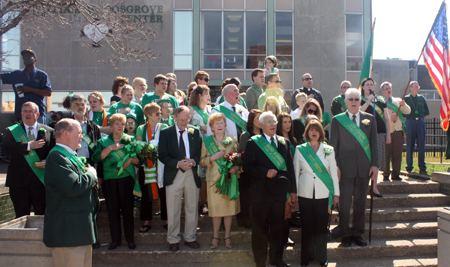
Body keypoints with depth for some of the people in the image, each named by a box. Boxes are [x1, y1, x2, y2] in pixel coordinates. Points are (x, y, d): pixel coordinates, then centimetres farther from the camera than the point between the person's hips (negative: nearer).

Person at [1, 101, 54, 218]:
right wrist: (28, 146, -18)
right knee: (21, 217, 8)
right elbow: (5, 148, -10)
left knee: (43, 216, 3)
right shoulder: (11, 131, 8)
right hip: (19, 181, 0)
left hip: (41, 181, 0)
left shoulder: (48, 131, 9)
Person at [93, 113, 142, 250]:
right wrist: (111, 148, -12)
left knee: (127, 208, 1)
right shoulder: (103, 142, 11)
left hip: (127, 178, -1)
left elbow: (140, 159, 6)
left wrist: (131, 159, -13)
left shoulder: (130, 140, 10)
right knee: (112, 209, 4)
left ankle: (130, 239, 13)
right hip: (109, 180, 1)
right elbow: (96, 158, -5)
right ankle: (115, 239, 17)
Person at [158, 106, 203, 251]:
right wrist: (178, 163, -17)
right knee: (173, 210, 4)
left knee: (192, 208, 10)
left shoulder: (195, 132, 8)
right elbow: (162, 155, -4)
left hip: (192, 174, 2)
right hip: (173, 175, -2)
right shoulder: (165, 133, 1)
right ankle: (173, 240, 18)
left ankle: (190, 238, 25)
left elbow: (200, 152, 9)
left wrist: (193, 161, -11)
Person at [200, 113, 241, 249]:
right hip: (214, 178, -1)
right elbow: (201, 162, 3)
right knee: (216, 208, 1)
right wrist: (213, 157, -13)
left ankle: (227, 236, 19)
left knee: (230, 207, 4)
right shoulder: (206, 141, 5)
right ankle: (215, 237, 18)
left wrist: (236, 167, -10)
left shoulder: (233, 140, 8)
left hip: (230, 178, 1)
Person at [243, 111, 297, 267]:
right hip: (261, 192, -3)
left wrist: (292, 190, 8)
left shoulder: (285, 142, 11)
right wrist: (265, 172, -20)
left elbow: (290, 167, 11)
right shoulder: (253, 143, -1)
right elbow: (247, 166, -7)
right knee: (260, 228, 7)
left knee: (278, 227, 12)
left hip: (279, 191, 4)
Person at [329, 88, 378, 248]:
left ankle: (357, 233, 21)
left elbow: (373, 143, 9)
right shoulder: (337, 120, 3)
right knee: (344, 203, 1)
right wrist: (335, 166, -5)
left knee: (361, 202, 8)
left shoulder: (370, 119, 9)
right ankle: (345, 234, 15)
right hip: (345, 168, -2)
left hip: (364, 168, 2)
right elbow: (333, 145, 2)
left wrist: (374, 164, 2)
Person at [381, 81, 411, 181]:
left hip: (398, 131, 4)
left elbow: (408, 111, 12)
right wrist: (390, 117, -17)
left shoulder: (398, 100, 20)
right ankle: (385, 174, 5)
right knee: (386, 154, -3)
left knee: (397, 153, 3)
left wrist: (403, 105, -7)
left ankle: (396, 174, 10)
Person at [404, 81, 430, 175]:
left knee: (421, 146, 0)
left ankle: (422, 168, 5)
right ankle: (409, 167, 6)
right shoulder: (405, 98, 6)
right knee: (409, 146, 0)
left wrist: (420, 117, 8)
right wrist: (408, 118, -5)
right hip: (410, 122, -2)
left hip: (421, 122, 2)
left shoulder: (421, 98, 14)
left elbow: (427, 112, 17)